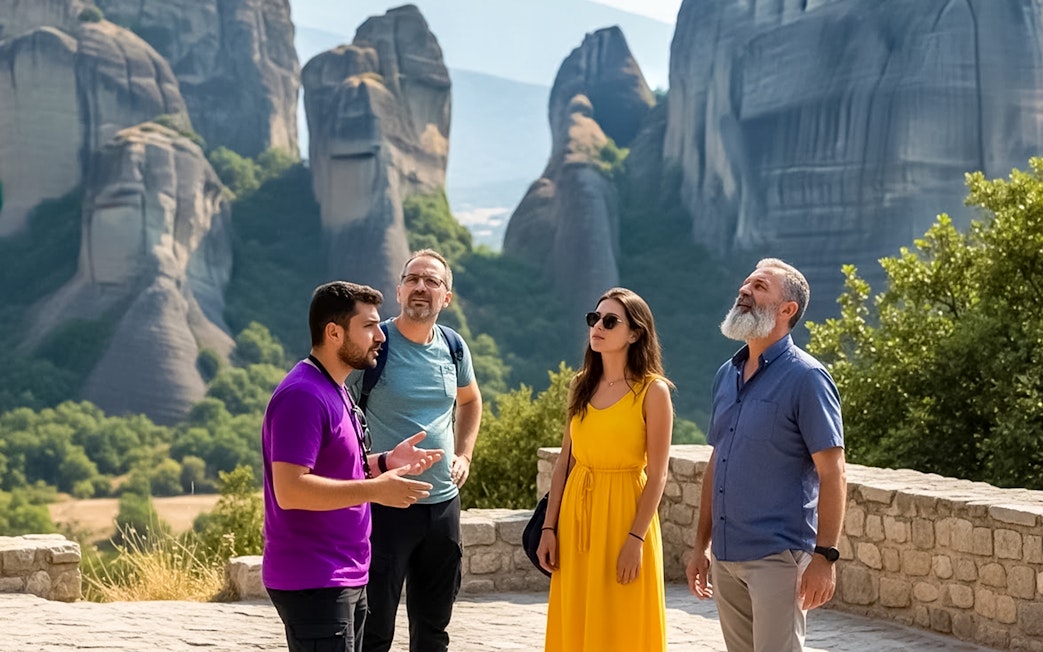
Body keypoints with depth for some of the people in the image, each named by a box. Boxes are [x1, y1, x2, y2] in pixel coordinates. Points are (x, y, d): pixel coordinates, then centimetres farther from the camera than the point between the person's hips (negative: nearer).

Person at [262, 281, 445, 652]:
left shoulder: (334, 391, 15)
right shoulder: (303, 395, -18)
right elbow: (289, 489, -25)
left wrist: (387, 462, 9)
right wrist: (374, 489, -27)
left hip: (345, 576, 10)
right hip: (313, 582, -10)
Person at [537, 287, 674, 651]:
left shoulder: (652, 391, -8)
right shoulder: (583, 386, 8)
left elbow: (657, 476, -10)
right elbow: (564, 463, 9)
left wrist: (636, 539, -17)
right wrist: (549, 528, 4)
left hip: (622, 513, -5)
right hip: (577, 513, 5)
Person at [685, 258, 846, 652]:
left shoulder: (806, 378, -10)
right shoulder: (726, 375, 13)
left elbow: (832, 474, -13)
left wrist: (825, 556, -19)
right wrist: (701, 545, 16)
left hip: (779, 557, -7)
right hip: (726, 558, 7)